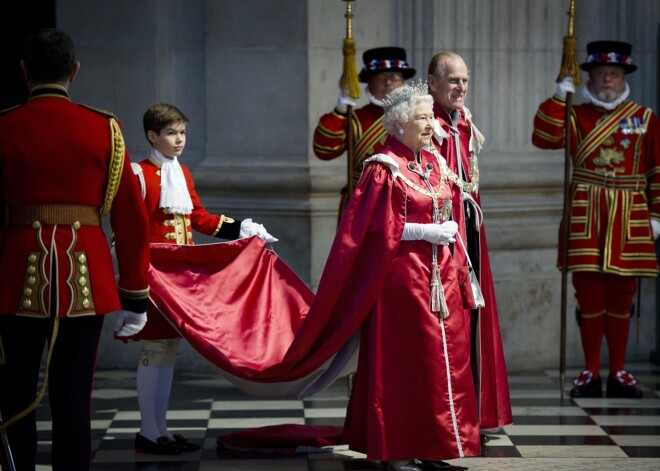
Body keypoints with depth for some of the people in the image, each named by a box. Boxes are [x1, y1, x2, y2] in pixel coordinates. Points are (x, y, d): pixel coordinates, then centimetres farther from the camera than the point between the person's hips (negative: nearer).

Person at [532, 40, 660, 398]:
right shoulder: (576, 116, 8)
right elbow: (544, 138, -8)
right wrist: (558, 97, -14)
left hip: (629, 217, 0)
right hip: (586, 216, 0)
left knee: (621, 297, 5)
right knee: (589, 294, 1)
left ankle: (618, 373, 13)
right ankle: (591, 374, 8)